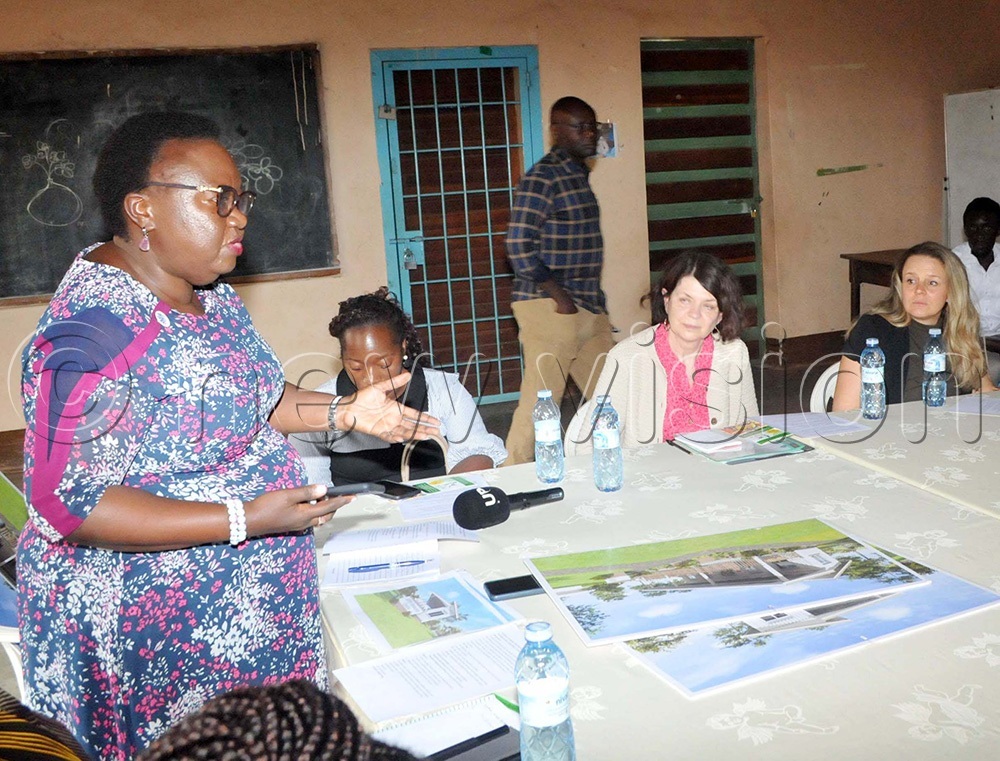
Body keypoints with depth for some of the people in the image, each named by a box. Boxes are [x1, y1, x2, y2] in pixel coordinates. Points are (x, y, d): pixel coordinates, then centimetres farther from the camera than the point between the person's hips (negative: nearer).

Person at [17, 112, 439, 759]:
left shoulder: (207, 292, 1)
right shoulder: (98, 332, -28)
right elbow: (70, 506, -27)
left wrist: (346, 412, 1)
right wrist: (246, 520, -29)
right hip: (151, 629, -8)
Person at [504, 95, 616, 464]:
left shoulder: (579, 174, 16)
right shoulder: (542, 178, -12)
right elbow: (519, 248, -18)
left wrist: (595, 301, 13)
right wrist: (560, 296, -17)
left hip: (589, 308, 9)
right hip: (551, 309, -9)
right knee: (540, 402, -4)